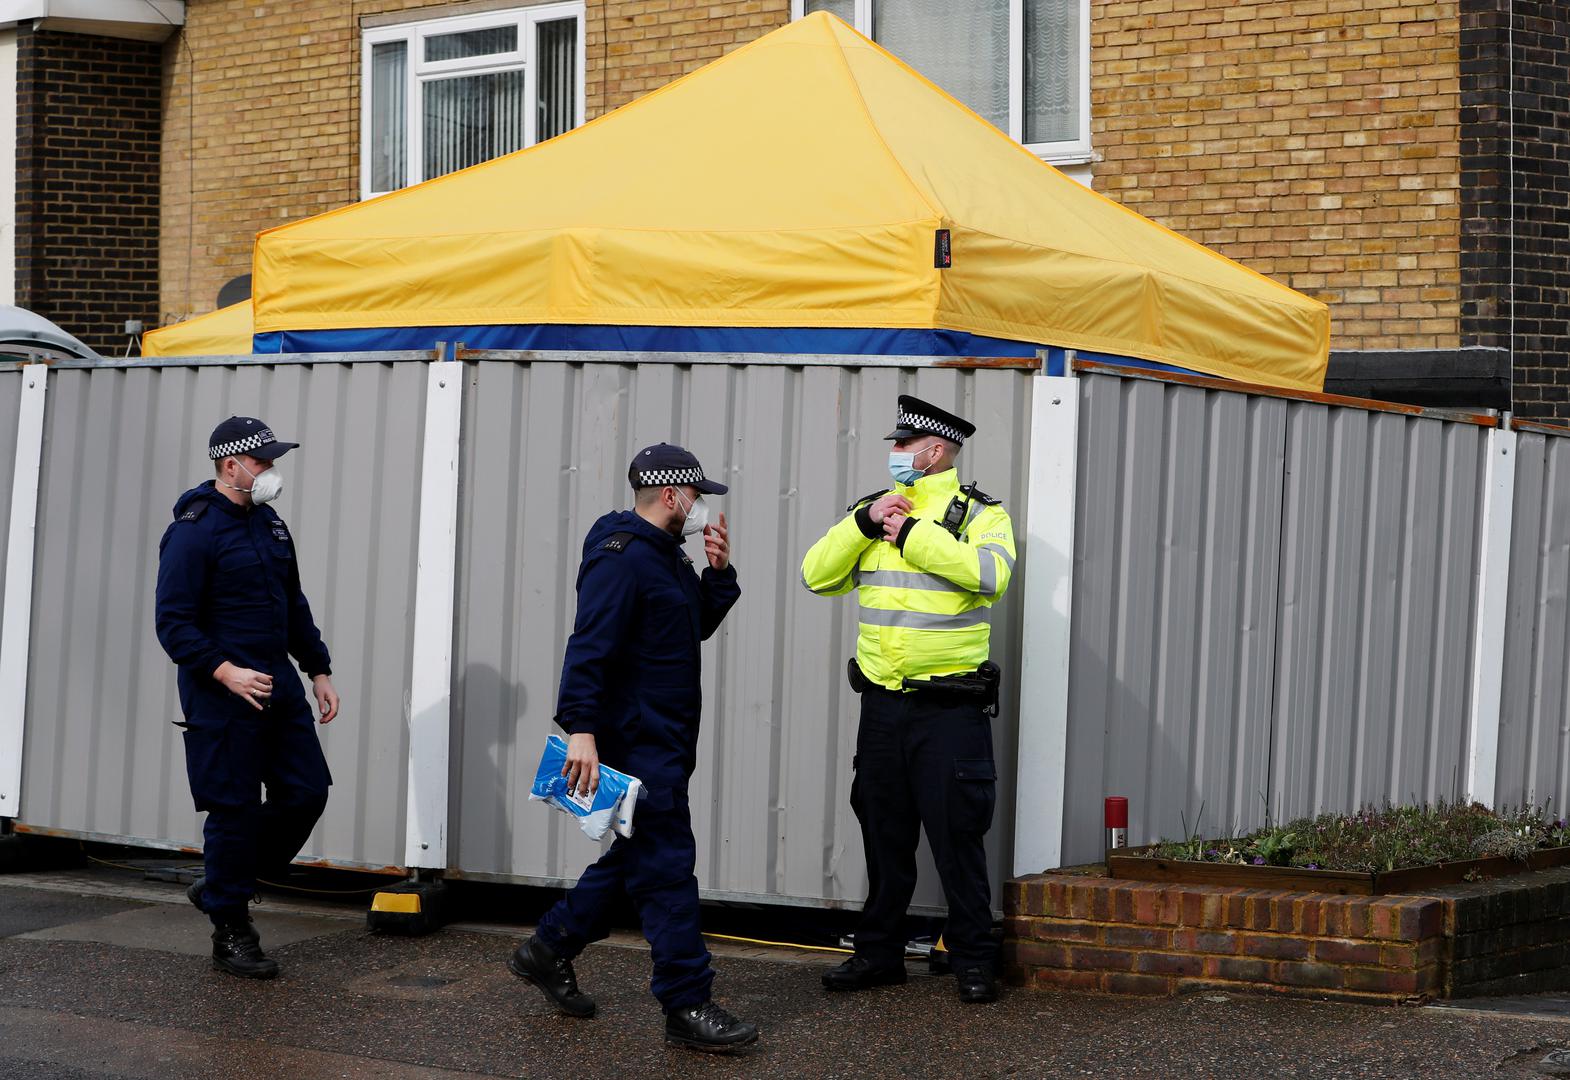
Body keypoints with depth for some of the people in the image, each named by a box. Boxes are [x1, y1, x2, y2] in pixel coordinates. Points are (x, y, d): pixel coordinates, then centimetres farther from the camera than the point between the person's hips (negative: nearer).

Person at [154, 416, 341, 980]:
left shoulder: (270, 525, 14)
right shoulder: (193, 532, -12)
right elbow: (174, 623, -16)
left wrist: (318, 668, 19)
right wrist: (226, 672, -26)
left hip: (278, 683, 8)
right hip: (223, 694, -8)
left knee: (307, 792, 6)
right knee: (235, 809, -3)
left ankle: (223, 885, 24)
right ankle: (231, 934, 9)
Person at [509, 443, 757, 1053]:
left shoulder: (666, 556, 16)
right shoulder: (622, 557, -16)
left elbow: (699, 624, 24)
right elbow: (590, 645, -23)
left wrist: (718, 571, 7)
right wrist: (580, 727, -30)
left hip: (664, 739, 11)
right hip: (637, 740, -11)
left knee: (638, 854, 18)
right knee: (666, 866, -8)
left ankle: (549, 951, 31)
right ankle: (687, 1008, -6)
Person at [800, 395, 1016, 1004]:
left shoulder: (979, 513, -3)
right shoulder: (872, 511, 13)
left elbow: (990, 573, -24)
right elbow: (816, 575, 5)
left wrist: (912, 534, -18)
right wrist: (865, 523, -8)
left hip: (950, 707, -5)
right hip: (882, 702, 5)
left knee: (956, 834, -2)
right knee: (884, 833, 12)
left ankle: (973, 960, 8)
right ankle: (878, 953, 22)